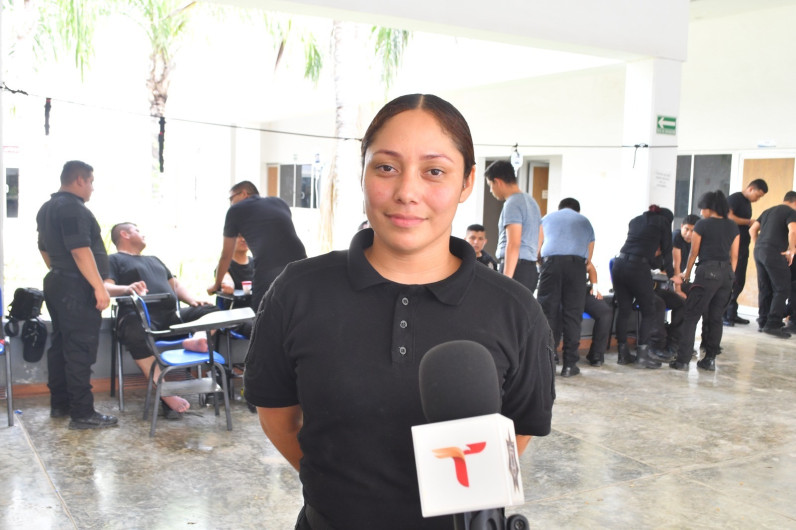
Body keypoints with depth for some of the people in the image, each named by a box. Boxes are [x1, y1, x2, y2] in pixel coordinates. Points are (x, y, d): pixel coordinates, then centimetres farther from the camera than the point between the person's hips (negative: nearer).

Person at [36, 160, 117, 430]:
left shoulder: (47, 208, 16)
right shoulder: (74, 208, -17)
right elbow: (80, 251, -24)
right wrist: (99, 287, -24)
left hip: (56, 284, 11)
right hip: (76, 288, -10)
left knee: (60, 345, 15)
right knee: (80, 351, -7)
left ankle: (59, 404, 23)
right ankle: (82, 414, -4)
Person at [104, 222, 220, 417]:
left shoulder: (154, 260, 36)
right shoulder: (115, 259, 15)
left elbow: (175, 284, 32)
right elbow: (105, 287, -3)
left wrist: (193, 301, 12)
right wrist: (127, 288, -24)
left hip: (173, 315, 7)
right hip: (140, 316, -7)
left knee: (211, 311, -10)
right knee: (137, 334, -41)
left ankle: (198, 339, -44)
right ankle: (166, 395, -40)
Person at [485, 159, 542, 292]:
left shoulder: (512, 204, -12)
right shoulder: (531, 201, 18)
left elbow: (513, 245, -20)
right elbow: (537, 243, 22)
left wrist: (505, 280, -22)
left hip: (516, 268, -10)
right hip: (531, 269, 10)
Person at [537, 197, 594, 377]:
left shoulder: (547, 218, 26)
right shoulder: (585, 222, 29)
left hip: (551, 261, 0)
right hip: (577, 263, 0)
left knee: (547, 313, -1)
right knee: (573, 314, 3)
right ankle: (569, 364, 4)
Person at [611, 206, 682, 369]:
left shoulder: (635, 220, 24)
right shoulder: (664, 222, 11)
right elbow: (666, 251, 13)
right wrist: (671, 274, 27)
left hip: (619, 264, 5)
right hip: (638, 267, -5)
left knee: (624, 311, 10)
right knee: (649, 311, 5)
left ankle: (623, 354, 13)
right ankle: (642, 355, 0)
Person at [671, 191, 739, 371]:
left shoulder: (702, 225, -3)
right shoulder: (733, 227, 11)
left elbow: (694, 253, 1)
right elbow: (734, 256, 11)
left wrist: (686, 273, 14)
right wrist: (729, 277, 18)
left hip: (707, 272, -6)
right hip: (727, 273, 6)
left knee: (691, 315, -3)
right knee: (715, 317, 12)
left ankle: (683, 359, -7)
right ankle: (710, 359, 13)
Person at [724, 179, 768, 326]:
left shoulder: (747, 203, 20)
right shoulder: (734, 198, -7)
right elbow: (729, 217, -21)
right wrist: (749, 222, -14)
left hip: (743, 247, 9)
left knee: (740, 281, 8)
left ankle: (732, 314, 14)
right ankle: (723, 315, -5)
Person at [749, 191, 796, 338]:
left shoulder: (768, 211, 21)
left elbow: (752, 230, 21)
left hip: (759, 251, 8)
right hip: (774, 253, -8)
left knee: (765, 289, 13)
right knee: (782, 289, -3)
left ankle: (763, 321, 15)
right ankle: (773, 324, -7)